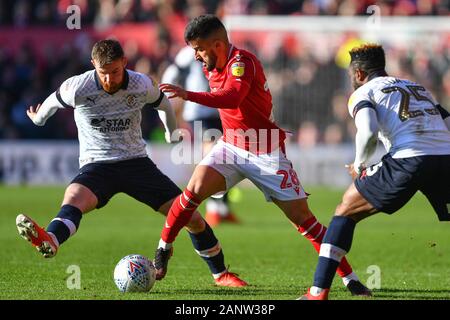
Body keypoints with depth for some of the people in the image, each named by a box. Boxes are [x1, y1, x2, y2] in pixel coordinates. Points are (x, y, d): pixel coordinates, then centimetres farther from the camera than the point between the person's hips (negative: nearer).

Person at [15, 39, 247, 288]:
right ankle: (49, 241, -70)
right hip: (96, 165, -2)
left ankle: (220, 274, 17)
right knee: (73, 198, -38)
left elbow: (162, 104, 15)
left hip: (137, 162, 2)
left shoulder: (142, 85, -8)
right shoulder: (76, 88, -13)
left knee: (192, 218, -4)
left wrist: (173, 134, 33)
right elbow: (53, 102, 11)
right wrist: (38, 119, 31)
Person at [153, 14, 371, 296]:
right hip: (231, 146, 6)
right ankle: (162, 251, -4)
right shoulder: (211, 69, 4)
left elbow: (232, 98, -42)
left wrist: (188, 95, -51)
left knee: (302, 217, -6)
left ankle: (349, 278, 2)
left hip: (267, 153, -6)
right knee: (195, 189, -18)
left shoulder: (242, 62, -22)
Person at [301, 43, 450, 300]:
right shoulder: (420, 88, 31)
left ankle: (318, 292, 4)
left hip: (408, 160, -4)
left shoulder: (363, 93, 13)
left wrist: (359, 165, 10)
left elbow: (368, 132, -6)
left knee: (345, 212, 10)